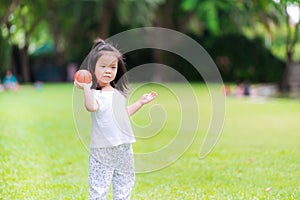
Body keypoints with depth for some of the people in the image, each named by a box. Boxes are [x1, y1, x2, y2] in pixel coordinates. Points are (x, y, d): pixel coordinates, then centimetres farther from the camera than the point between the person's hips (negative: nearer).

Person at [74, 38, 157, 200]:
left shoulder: (119, 92, 13)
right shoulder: (94, 93, -10)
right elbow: (91, 107, -32)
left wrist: (140, 102, 23)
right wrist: (86, 88, -41)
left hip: (124, 149, 7)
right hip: (102, 150, -7)